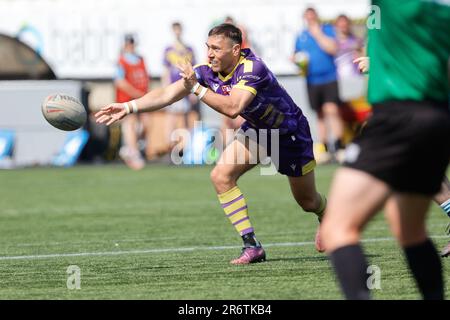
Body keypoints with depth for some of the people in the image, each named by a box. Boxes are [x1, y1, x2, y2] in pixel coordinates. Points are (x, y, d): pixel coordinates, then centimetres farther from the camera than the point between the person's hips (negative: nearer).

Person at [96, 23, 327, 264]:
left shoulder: (252, 68, -35)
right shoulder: (208, 72, -16)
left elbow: (232, 108, -47)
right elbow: (167, 94, -18)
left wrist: (196, 88, -49)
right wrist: (129, 107, -28)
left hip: (289, 131, -6)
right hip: (256, 129, 6)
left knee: (307, 202, 9)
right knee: (221, 176, -18)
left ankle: (325, 218, 49)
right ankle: (252, 246, -12)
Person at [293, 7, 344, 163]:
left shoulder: (327, 30, 2)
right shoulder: (301, 36, 12)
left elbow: (332, 48, -12)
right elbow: (295, 55, 22)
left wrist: (318, 34, -12)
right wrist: (296, 59, -1)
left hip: (329, 78, -4)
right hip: (312, 80, 4)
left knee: (332, 110, -16)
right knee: (320, 115, 7)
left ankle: (338, 146, -16)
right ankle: (324, 149, 13)